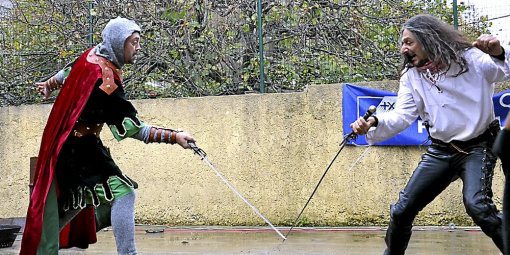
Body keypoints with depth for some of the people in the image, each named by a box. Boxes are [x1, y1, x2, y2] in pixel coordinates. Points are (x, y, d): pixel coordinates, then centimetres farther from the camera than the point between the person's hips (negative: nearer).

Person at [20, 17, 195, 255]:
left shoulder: (93, 54, -1)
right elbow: (132, 129, -26)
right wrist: (173, 136, -29)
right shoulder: (106, 80, -26)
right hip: (81, 147, -10)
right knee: (122, 193, -13)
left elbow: (68, 71, 21)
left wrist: (49, 84, 41)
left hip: (66, 143, 10)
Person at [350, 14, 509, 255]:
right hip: (441, 151, 5)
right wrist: (374, 122, -27)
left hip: (478, 146, -5)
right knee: (401, 210, 4)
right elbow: (402, 115, -7)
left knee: (477, 204, -30)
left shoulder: (469, 57, -9)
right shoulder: (411, 76, 3)